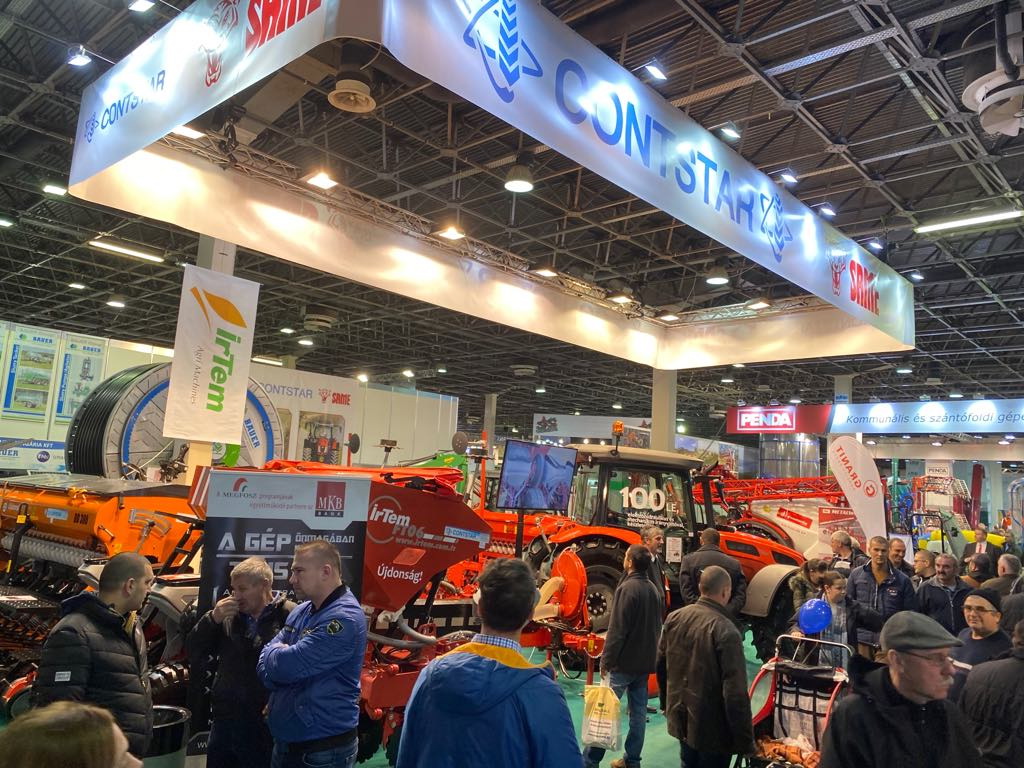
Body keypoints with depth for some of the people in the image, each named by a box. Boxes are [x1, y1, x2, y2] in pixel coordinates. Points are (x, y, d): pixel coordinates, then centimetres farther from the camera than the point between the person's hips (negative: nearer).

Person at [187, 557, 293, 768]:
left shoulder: (288, 616, -18)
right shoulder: (229, 615, 7)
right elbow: (193, 650, 7)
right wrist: (213, 618, -8)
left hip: (265, 726, -6)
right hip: (223, 720, 6)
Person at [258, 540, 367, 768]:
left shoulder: (345, 618, -22)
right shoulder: (301, 611, 6)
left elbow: (286, 665, -26)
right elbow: (265, 668, 6)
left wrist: (276, 652, -5)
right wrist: (281, 655, -15)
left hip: (323, 748, -8)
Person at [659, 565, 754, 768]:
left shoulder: (674, 618, -2)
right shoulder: (726, 631, -24)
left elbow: (661, 665, 11)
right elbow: (735, 693, -23)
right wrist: (745, 740, -14)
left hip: (681, 718, 7)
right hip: (713, 727, -6)